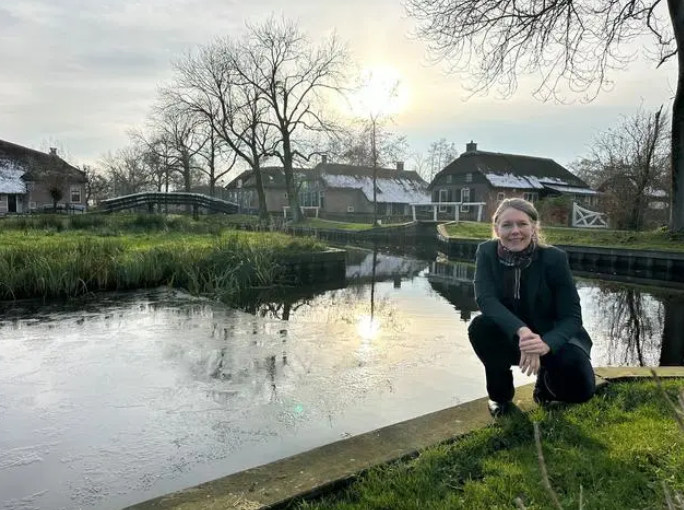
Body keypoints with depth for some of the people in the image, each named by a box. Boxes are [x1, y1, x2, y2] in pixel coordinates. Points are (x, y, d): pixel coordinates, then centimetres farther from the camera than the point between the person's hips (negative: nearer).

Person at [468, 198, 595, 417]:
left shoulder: (554, 258, -20)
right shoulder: (487, 253, -15)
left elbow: (572, 317, -20)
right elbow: (485, 299, -28)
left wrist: (546, 344, -41)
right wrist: (521, 331, -45)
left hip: (551, 337, -1)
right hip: (510, 337, 1)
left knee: (579, 387, -27)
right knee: (479, 327, -30)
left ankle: (546, 380, 13)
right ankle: (501, 394, -2)